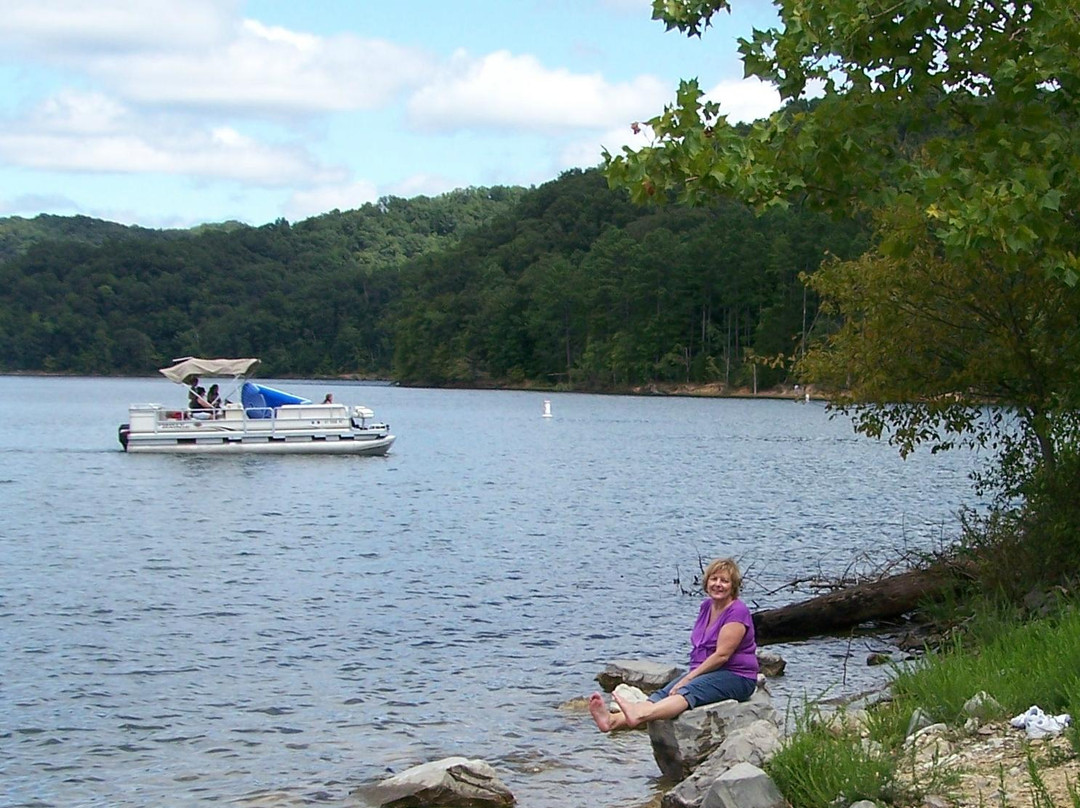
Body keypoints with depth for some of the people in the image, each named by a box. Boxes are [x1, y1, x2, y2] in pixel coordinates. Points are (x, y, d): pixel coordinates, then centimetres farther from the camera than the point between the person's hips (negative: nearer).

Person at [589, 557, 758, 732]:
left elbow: (722, 655, -17)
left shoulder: (738, 612, -10)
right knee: (663, 694, -19)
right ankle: (614, 720, -44)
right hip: (705, 672, 7)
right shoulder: (707, 606, 15)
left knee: (689, 691, -35)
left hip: (736, 677, -7)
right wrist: (688, 677, 4)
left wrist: (688, 679, -18)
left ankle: (640, 715, -63)